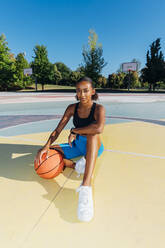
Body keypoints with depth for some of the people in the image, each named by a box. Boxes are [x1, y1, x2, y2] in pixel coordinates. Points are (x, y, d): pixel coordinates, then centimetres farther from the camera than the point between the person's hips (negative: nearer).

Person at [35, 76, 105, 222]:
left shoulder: (99, 109, -17)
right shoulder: (72, 108, -4)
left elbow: (99, 128, -39)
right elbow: (58, 130, -7)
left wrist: (74, 131, -25)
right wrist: (47, 146, -24)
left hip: (94, 147, -4)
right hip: (77, 145, 5)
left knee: (93, 133, -40)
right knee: (46, 153, -9)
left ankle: (86, 185, -48)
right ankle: (76, 166, -22)